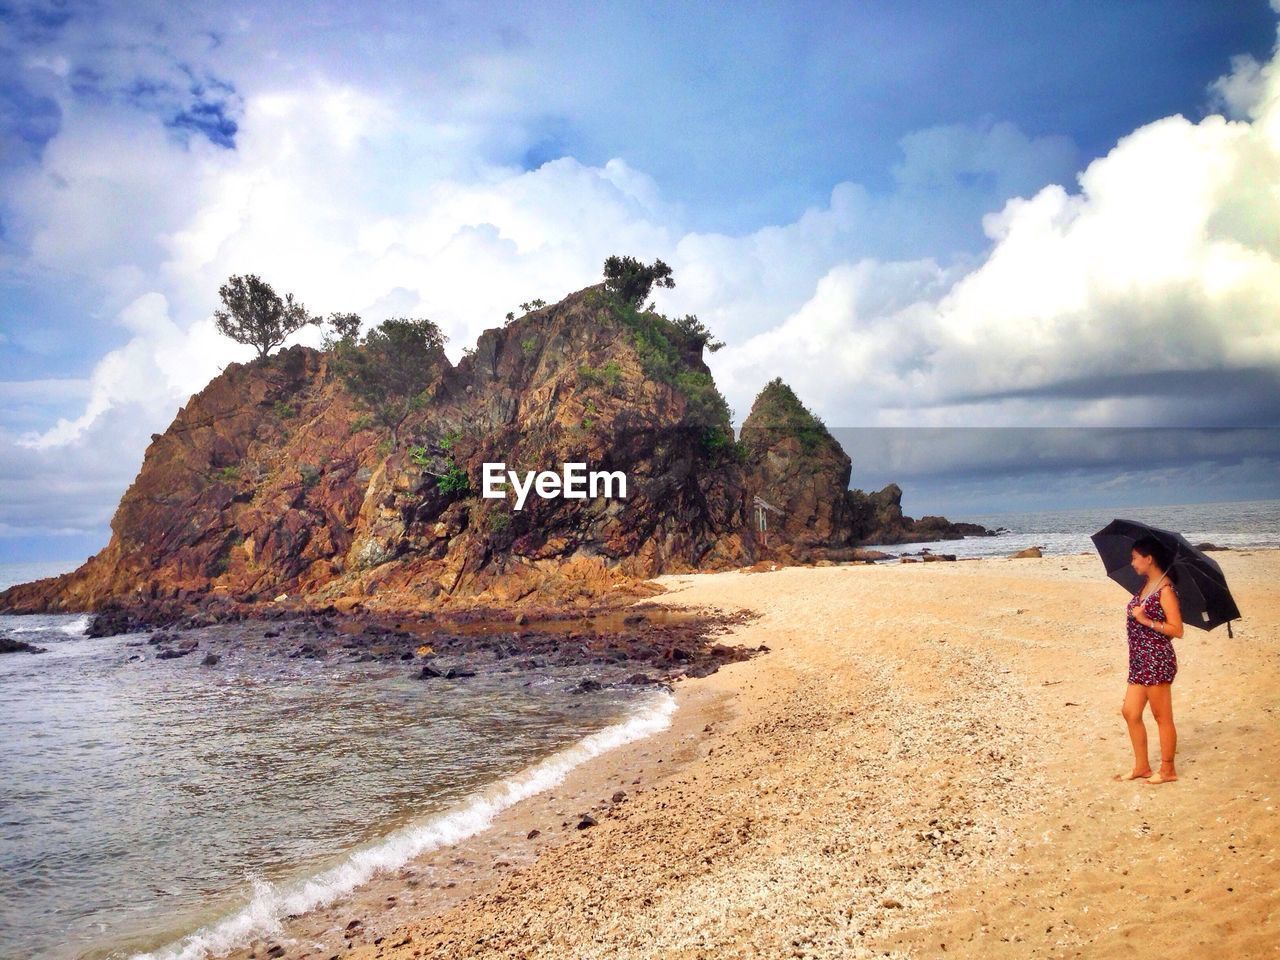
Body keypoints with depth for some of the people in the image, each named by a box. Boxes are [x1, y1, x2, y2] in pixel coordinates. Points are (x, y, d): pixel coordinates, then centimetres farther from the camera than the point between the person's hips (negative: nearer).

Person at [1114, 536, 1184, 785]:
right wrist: (1133, 613, 3)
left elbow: (1176, 630, -17)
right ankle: (1141, 767, 22)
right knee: (1130, 712, 11)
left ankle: (1167, 770, 16)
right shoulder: (1146, 586, 13)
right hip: (1140, 660, 9)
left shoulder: (1165, 589, -13)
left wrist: (1145, 620, -19)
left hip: (1157, 660, -9)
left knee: (1162, 717, 3)